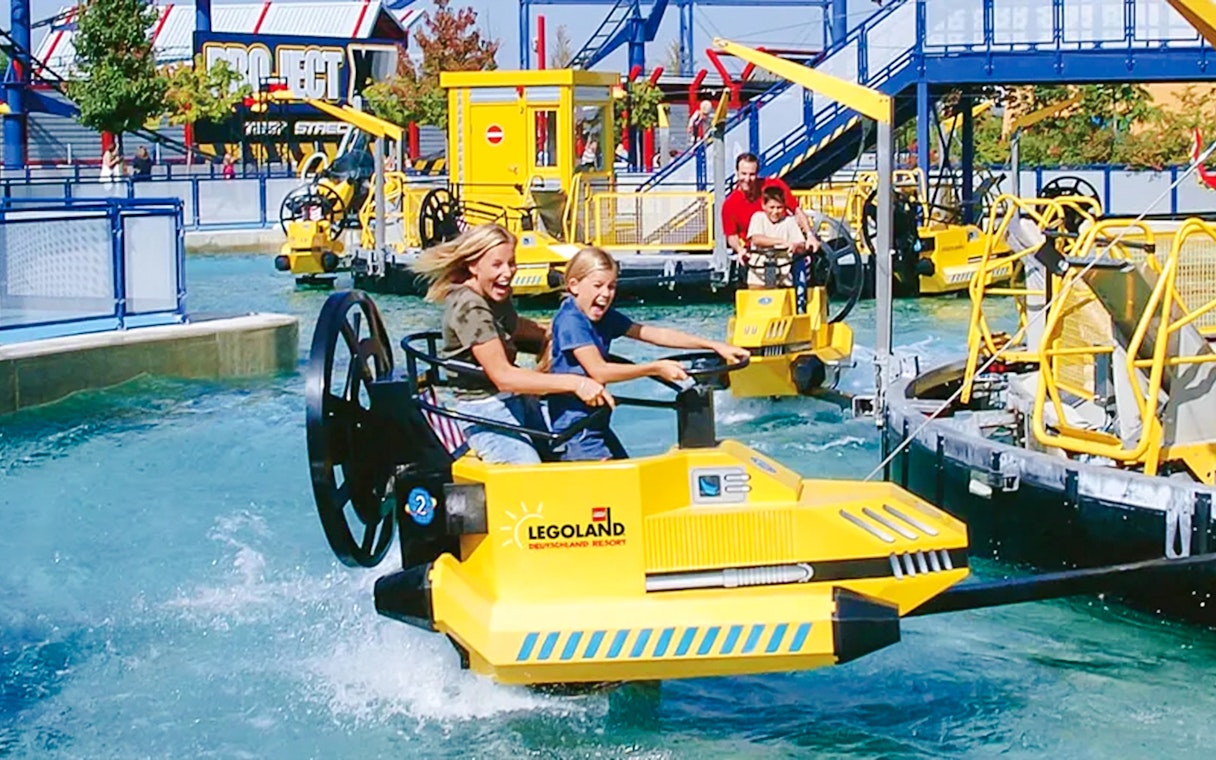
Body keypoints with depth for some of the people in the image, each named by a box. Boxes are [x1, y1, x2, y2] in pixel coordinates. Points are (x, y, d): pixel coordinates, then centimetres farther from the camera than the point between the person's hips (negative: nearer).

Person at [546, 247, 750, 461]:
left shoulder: (605, 318, 7)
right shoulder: (570, 321, -18)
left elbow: (656, 334, 4)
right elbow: (599, 372, -25)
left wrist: (714, 346, -1)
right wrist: (656, 368, -25)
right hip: (575, 426, -9)